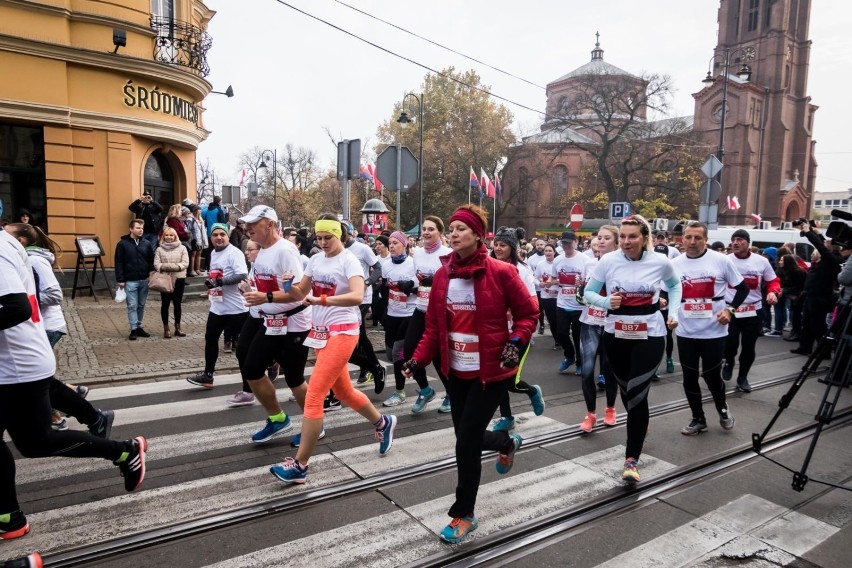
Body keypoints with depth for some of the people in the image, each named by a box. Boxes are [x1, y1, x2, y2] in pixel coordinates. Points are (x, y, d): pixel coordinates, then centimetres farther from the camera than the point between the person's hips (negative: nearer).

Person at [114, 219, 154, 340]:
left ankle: (139, 327, 20)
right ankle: (133, 329, 3)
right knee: (132, 306, -1)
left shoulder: (146, 244, 6)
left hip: (144, 280, 4)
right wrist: (120, 280, -9)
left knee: (141, 306, 11)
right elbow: (119, 263, -4)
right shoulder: (123, 243, -3)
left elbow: (151, 261, 9)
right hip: (130, 281, -4)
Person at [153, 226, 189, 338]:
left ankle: (177, 327, 18)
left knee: (178, 303, 8)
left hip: (179, 279, 0)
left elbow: (185, 263, -7)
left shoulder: (182, 248, 3)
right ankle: (166, 328, 13)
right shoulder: (159, 249, 4)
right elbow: (156, 264, -6)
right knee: (165, 304, 5)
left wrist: (167, 266, -17)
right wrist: (174, 266, -20)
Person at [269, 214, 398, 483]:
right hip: (321, 332, 8)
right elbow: (300, 293, 11)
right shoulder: (315, 259, 8)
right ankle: (383, 423, 43)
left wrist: (322, 300, -39)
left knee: (313, 396, -10)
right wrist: (292, 288, -11)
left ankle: (300, 464, 0)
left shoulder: (349, 260, -13)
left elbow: (357, 296, -28)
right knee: (343, 392, 20)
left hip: (342, 333, -8)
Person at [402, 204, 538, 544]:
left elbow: (529, 313, -5)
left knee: (466, 443, -4)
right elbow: (434, 325, 5)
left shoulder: (500, 272, -14)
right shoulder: (442, 275, 0)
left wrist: (516, 342, -21)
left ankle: (464, 515, 19)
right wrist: (419, 358, -6)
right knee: (467, 437, 16)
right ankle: (508, 443, 51)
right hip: (456, 371, 6)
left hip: (491, 372, -5)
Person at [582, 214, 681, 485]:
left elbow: (675, 285, 16)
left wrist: (674, 312, 4)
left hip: (650, 336, -2)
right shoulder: (608, 260, -8)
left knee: (637, 393, -9)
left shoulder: (660, 262, -6)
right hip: (615, 335, 2)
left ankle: (632, 459, 0)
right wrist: (606, 302, -19)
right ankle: (639, 428, 46)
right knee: (626, 390, 16)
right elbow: (588, 293, 0)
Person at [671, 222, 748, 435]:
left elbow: (743, 288, 3)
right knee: (690, 377, 8)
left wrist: (730, 309, -10)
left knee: (711, 375, 4)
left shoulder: (721, 260, -6)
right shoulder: (674, 264, 1)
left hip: (714, 331, -2)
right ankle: (698, 419, 27)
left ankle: (723, 409, 35)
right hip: (686, 332, 2)